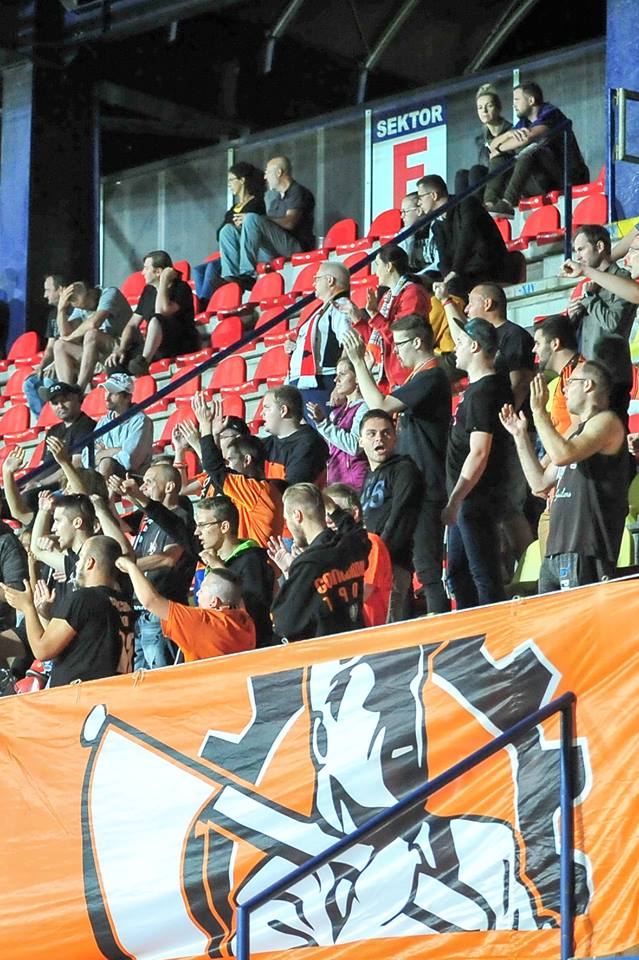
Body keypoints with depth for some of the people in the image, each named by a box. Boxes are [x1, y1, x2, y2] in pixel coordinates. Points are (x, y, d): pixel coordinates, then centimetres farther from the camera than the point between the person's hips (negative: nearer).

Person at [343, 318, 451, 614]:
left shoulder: (431, 378, -15)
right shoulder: (421, 377, 18)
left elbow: (380, 405, -22)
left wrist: (359, 362, -16)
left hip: (426, 489, -11)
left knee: (426, 564, -12)